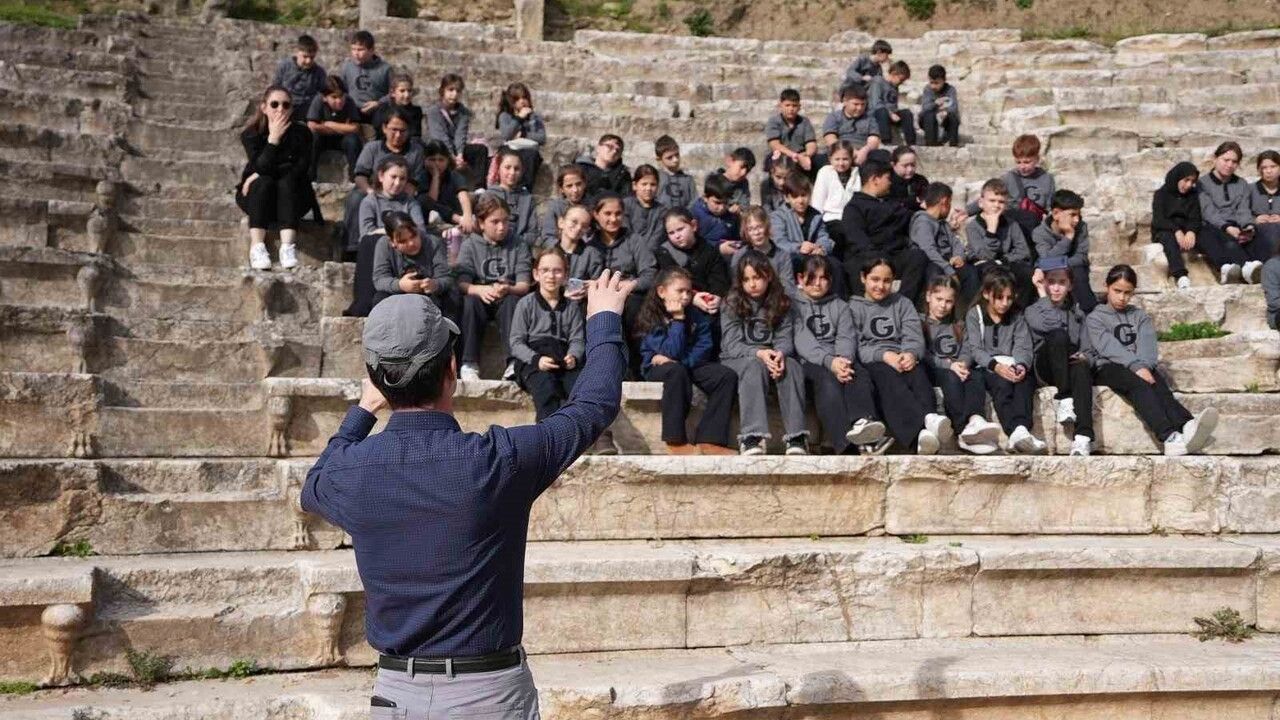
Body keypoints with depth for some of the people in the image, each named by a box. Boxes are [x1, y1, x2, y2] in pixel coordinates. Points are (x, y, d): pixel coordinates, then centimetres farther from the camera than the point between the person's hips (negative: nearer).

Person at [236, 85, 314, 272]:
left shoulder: (301, 133, -5)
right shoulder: (251, 134, -7)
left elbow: (301, 170, -17)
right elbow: (261, 167, -22)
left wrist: (262, 174, -18)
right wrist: (274, 138, -32)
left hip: (292, 196, 0)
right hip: (257, 195, 0)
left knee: (287, 182, -30)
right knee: (263, 183, -31)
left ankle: (288, 245, -45)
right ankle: (257, 246, -41)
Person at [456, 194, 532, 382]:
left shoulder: (518, 246, 5)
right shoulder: (470, 245, 5)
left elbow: (524, 285, -6)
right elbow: (461, 283, -9)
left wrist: (507, 289, -31)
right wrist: (481, 290, -33)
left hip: (507, 300, 0)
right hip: (480, 299, 0)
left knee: (513, 299, -33)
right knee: (470, 301, -33)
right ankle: (469, 363, -33)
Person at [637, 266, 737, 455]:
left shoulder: (696, 315, 3)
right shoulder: (651, 317, -11)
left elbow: (705, 349, -5)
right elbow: (672, 352, -20)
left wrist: (681, 360, -20)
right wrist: (678, 319, -21)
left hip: (691, 365, 5)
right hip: (658, 367, -5)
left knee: (727, 376, -20)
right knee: (676, 371, -40)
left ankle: (708, 440, -27)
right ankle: (676, 442, -36)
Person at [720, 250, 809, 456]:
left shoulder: (780, 304, 10)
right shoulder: (732, 304, 1)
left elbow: (785, 337, 1)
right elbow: (732, 344, -8)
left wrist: (780, 353, -24)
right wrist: (759, 353, -27)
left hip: (771, 357, 2)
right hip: (736, 360, -2)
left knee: (791, 366, -31)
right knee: (755, 366, -37)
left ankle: (796, 437, -39)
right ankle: (751, 437, -49)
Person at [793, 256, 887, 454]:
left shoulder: (840, 306, 25)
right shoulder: (794, 306, 13)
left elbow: (846, 338, 6)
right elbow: (802, 341, -4)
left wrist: (843, 360, -19)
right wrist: (829, 362, -23)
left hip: (840, 360, 4)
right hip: (810, 363, -3)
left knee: (859, 374, -31)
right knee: (828, 380, -36)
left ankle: (862, 422, -57)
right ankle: (847, 442, -57)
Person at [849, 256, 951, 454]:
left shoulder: (902, 304, 27)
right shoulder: (853, 307, 19)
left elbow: (914, 336, 10)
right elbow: (853, 345, 1)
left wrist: (911, 354, -16)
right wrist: (884, 355, -18)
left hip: (902, 360, 3)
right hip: (871, 363, -3)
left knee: (918, 374, -33)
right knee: (888, 377, -38)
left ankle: (930, 418, -64)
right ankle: (921, 429, -66)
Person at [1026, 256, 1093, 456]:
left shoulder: (1078, 313, 23)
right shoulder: (1032, 311, 13)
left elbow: (1086, 347, 13)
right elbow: (1050, 325, -12)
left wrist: (1085, 356, -10)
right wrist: (1043, 296, -3)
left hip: (1072, 364, 2)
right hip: (1046, 368, -2)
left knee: (1082, 369, -38)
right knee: (1058, 335, -33)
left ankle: (1082, 438, -53)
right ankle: (1063, 399, -34)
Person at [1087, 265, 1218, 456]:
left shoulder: (1139, 316, 23)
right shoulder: (1095, 318, 11)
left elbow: (1147, 344, 3)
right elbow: (1110, 347, -8)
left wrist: (1144, 366, -20)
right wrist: (1137, 366, -24)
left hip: (1140, 368, 4)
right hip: (1108, 368, -3)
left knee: (1159, 385, -31)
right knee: (1139, 385, -35)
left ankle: (1187, 428, -61)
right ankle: (1170, 437, -59)